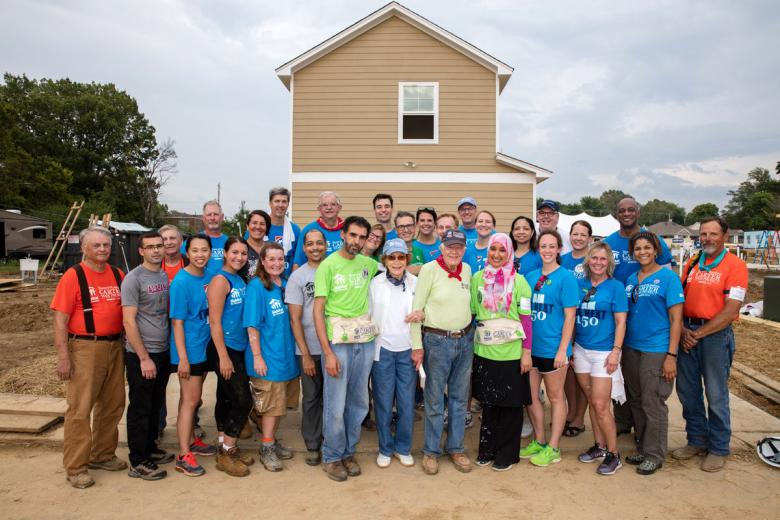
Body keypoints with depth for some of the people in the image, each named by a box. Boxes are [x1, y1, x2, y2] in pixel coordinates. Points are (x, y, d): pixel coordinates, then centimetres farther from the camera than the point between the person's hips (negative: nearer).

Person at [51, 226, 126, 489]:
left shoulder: (118, 275, 8)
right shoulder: (73, 276, -7)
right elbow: (60, 319, -10)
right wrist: (62, 356, -15)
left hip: (115, 346, 6)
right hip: (85, 348, -6)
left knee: (112, 405, 14)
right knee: (80, 409, -1)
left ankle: (102, 455, 30)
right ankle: (76, 467, 11)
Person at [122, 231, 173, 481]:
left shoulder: (165, 276, 8)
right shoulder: (134, 279, -12)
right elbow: (129, 321, -16)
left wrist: (171, 349, 8)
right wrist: (144, 357, -17)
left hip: (163, 352, 7)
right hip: (141, 355, -7)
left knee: (155, 405, 17)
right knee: (140, 408, 3)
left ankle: (150, 448, 32)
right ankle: (138, 462, 14)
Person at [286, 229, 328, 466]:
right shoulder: (297, 277, -2)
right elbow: (295, 319, -4)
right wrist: (306, 355, -8)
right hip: (309, 350, -1)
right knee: (311, 398, 9)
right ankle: (312, 446, 24)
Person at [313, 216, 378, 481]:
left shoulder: (368, 264, 7)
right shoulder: (328, 265, -5)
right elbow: (318, 311, -8)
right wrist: (328, 353, -13)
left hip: (365, 341, 5)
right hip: (337, 341, -4)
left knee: (359, 402, 12)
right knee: (336, 405, 1)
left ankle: (348, 452, 29)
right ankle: (332, 457, 21)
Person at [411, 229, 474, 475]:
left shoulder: (467, 270, 6)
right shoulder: (429, 269, -10)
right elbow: (416, 308, -9)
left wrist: (470, 333, 14)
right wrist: (417, 345, -11)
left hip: (465, 339, 5)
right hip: (436, 341, -5)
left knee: (459, 398, 13)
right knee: (435, 399, 4)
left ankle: (456, 448, 28)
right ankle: (431, 451, 20)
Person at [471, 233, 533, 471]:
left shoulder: (518, 280, -4)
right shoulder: (478, 278, 4)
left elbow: (526, 318, -5)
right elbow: (470, 312, 9)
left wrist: (527, 352, -8)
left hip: (511, 354, -2)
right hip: (484, 351, 3)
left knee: (510, 405, 8)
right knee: (488, 403, 13)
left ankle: (507, 454, 22)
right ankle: (487, 449, 28)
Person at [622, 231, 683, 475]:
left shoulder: (668, 277, -7)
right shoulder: (631, 279, 10)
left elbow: (676, 319, -9)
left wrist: (671, 355, -14)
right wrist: (619, 348, 10)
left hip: (656, 350, -6)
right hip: (631, 348, 6)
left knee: (653, 404, 2)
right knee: (636, 402, 14)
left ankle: (654, 455, 17)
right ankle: (642, 449, 29)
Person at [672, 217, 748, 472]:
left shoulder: (735, 265, -7)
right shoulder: (692, 264, 10)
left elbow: (730, 310, -14)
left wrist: (699, 334, -13)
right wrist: (683, 330, -7)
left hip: (715, 334, -5)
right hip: (687, 333, 5)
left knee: (716, 396, 4)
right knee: (687, 391, 12)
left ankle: (718, 449, 20)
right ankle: (697, 441, 28)